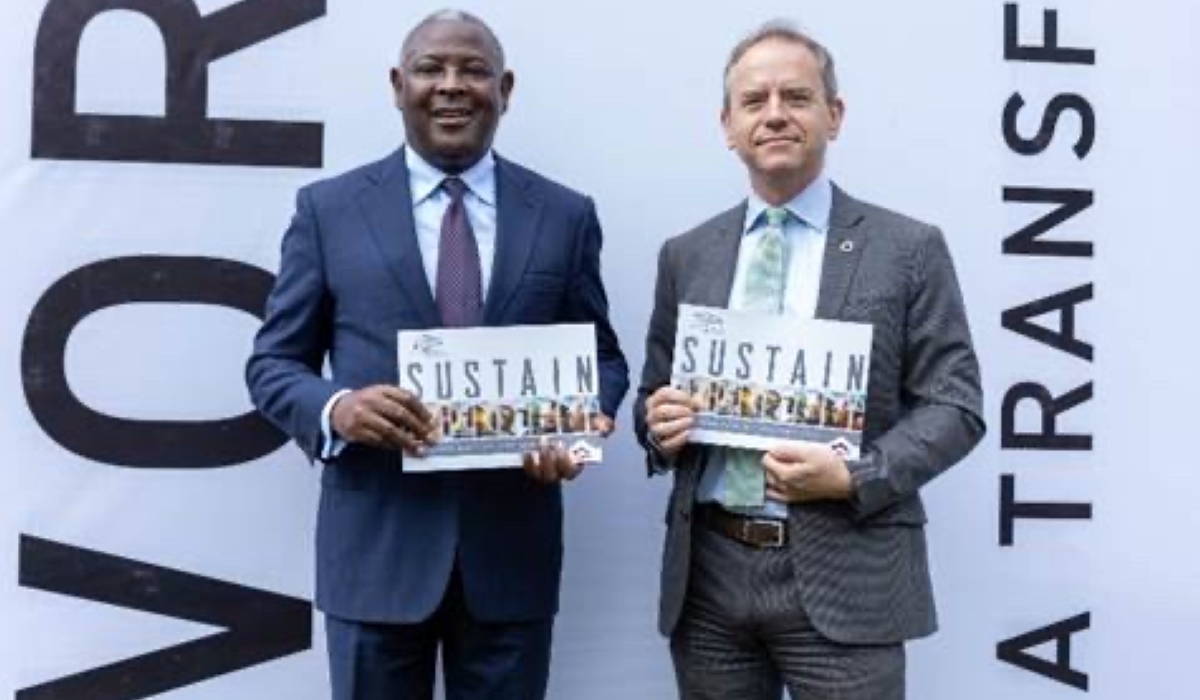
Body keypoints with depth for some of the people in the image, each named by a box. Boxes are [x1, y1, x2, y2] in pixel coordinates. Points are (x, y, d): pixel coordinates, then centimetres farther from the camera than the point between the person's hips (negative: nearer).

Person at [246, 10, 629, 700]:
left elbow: (602, 356, 9)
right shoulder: (329, 208, 2)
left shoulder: (565, 215, 4)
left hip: (512, 547, 1)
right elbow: (274, 362, 3)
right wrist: (336, 408, -18)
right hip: (377, 546, -1)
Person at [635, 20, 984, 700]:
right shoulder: (685, 255, 8)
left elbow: (955, 405, -3)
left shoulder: (909, 249, -1)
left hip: (843, 576, -3)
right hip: (708, 572, 3)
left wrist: (855, 477, -17)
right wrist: (660, 423, -8)